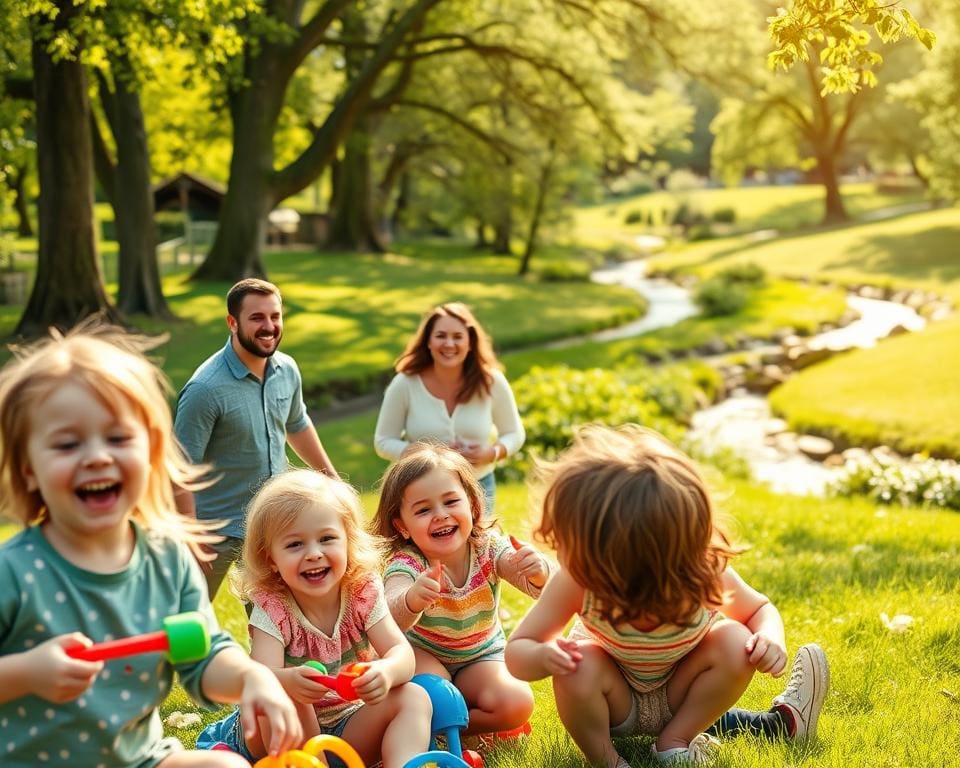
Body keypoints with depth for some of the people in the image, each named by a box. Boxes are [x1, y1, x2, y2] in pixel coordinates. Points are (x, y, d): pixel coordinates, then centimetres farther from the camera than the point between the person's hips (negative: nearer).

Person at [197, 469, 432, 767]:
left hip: (348, 727, 3)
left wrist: (386, 671, -45)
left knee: (415, 698, -20)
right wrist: (286, 681, -58)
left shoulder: (364, 592, -10)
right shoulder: (272, 608, -18)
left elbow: (401, 652, -20)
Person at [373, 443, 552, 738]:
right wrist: (413, 600, -71)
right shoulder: (405, 564, -26)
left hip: (482, 656, 3)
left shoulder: (489, 548, -19)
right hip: (424, 656, -3)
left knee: (517, 705, -24)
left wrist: (539, 573, -57)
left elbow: (537, 587, -32)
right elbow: (392, 618, -47)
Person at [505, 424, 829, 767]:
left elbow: (761, 610, -10)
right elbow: (516, 651, -25)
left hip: (676, 695, 1)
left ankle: (675, 739, -5)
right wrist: (541, 657, -49)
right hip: (614, 701, -1)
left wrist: (771, 638, -34)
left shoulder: (707, 573, -32)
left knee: (735, 641, -25)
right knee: (577, 671, -34)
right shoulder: (576, 585, -34)